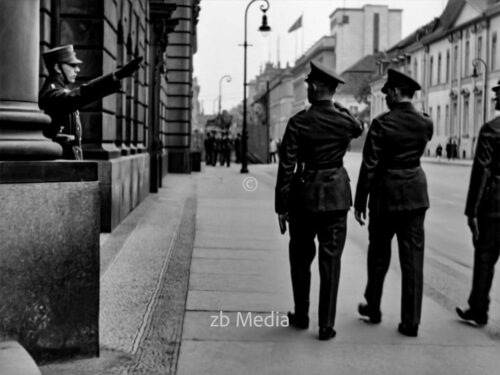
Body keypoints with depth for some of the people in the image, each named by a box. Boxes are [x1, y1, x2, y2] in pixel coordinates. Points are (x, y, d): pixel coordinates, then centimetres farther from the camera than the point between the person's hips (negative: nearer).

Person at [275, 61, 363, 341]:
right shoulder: (345, 120, -3)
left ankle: (301, 316, 26)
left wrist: (281, 207, -3)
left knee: (301, 257, 15)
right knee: (331, 259, 5)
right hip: (336, 195, 2)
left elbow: (286, 167, -10)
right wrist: (338, 106, 17)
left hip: (304, 194, -1)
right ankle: (327, 324, 6)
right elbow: (359, 128, 24)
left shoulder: (299, 122, -10)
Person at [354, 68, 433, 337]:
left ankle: (373, 308, 30)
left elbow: (369, 166, -13)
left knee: (379, 254, 15)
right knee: (413, 257, 5)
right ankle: (411, 321, 6)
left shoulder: (382, 123, -13)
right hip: (416, 194, 3)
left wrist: (359, 202, -6)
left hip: (386, 194, -3)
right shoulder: (425, 123, 0)